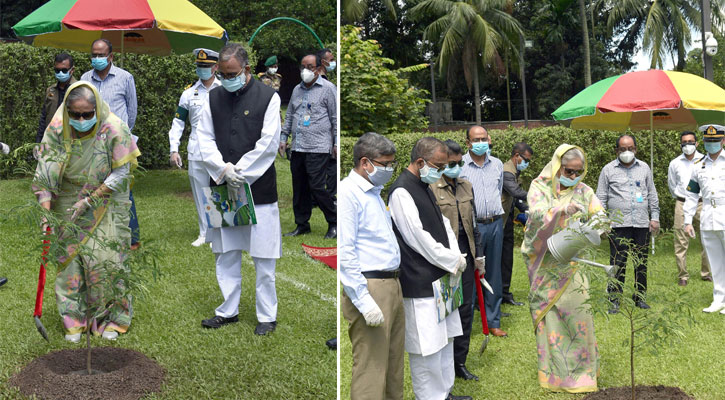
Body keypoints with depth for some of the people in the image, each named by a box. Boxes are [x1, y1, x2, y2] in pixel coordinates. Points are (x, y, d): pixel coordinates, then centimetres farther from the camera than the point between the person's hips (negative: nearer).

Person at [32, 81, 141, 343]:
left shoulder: (113, 128, -17)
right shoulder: (57, 129, -10)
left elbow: (121, 173, -13)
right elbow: (44, 174, -10)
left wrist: (90, 200, -16)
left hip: (105, 208, -2)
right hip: (67, 207, 2)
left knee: (105, 261, -1)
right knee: (70, 262, 4)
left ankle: (112, 319, 17)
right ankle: (75, 321, 19)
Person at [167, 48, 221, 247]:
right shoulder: (189, 92, 10)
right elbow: (178, 122, 13)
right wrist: (174, 150, 4)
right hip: (196, 154, 3)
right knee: (200, 195, 8)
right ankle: (204, 233, 20)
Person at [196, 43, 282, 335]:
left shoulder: (268, 97, -4)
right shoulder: (214, 97, 9)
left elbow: (268, 144, -9)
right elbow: (204, 138, 5)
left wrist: (239, 172, -11)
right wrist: (224, 169, -10)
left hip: (258, 188, -4)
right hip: (223, 188, 4)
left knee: (263, 257, 2)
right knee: (225, 254, 12)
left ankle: (267, 315, 13)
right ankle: (228, 310, 25)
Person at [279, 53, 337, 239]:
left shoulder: (328, 88, 0)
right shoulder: (297, 90, 18)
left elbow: (336, 117, -2)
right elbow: (289, 115, 26)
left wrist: (337, 142, -7)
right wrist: (283, 138, 20)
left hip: (318, 148, -6)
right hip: (297, 148, 7)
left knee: (316, 187, -10)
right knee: (299, 188, 8)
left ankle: (334, 223, 5)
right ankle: (302, 225, 19)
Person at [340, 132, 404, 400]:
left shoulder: (374, 192, 18)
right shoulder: (348, 193, -12)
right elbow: (344, 253, -20)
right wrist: (364, 302, -23)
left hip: (392, 285, 10)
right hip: (370, 288, -10)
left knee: (394, 367, 14)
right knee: (370, 370, -7)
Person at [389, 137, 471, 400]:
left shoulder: (425, 187, 13)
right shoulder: (401, 192, -16)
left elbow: (442, 223, 15)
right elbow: (418, 238, -19)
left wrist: (456, 255, -1)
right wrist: (453, 261, -11)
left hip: (440, 277, 10)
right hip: (420, 283, -10)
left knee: (444, 338, 17)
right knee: (426, 347, -3)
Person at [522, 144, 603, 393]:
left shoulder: (583, 191, 5)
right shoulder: (540, 187, -2)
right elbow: (536, 214, -20)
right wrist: (563, 209, -37)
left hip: (572, 264, 1)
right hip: (545, 265, -1)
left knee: (576, 312, -3)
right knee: (548, 313, 3)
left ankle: (580, 366, 13)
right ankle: (554, 369, 16)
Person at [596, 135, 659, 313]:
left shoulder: (644, 168, 13)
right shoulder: (608, 170, 5)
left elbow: (652, 194, 17)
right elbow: (601, 197, 6)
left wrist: (655, 218, 10)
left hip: (642, 224, 3)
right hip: (618, 224, -3)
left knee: (641, 262, 7)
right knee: (617, 263, -5)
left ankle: (640, 297, 19)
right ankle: (614, 300, 1)